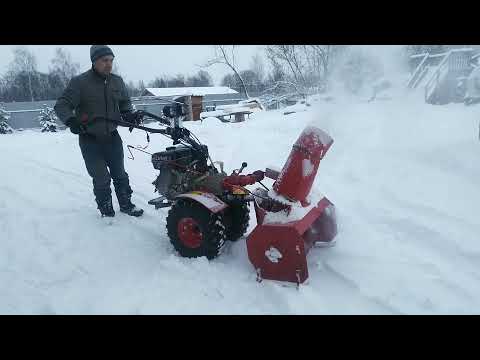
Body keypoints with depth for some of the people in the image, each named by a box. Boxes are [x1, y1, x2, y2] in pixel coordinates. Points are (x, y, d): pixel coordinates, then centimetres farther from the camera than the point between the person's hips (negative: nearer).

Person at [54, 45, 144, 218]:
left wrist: (130, 114, -4)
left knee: (119, 174, 14)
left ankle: (126, 204, 29)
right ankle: (106, 210, 17)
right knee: (101, 178, -2)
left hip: (112, 137, 4)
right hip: (90, 140, -4)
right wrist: (70, 120, -31)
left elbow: (125, 103, 17)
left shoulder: (117, 81, 3)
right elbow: (61, 105, -11)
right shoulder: (79, 82, -11)